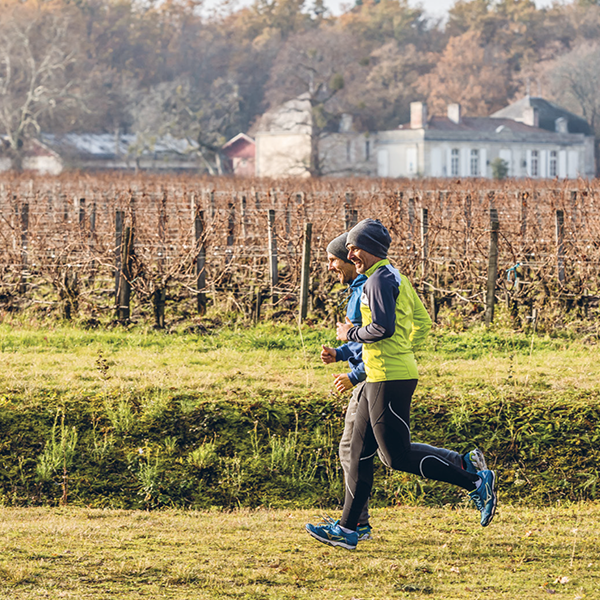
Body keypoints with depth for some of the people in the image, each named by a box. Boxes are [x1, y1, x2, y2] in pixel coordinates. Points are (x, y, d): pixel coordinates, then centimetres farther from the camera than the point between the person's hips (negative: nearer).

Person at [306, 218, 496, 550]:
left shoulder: (381, 279, -13)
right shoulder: (397, 277, 18)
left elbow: (384, 327, -24)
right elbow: (422, 324, 22)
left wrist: (352, 334, -9)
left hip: (389, 380, -10)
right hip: (378, 378, 10)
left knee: (398, 455, -8)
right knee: (360, 451, 10)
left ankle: (475, 480, -7)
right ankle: (347, 529, 13)